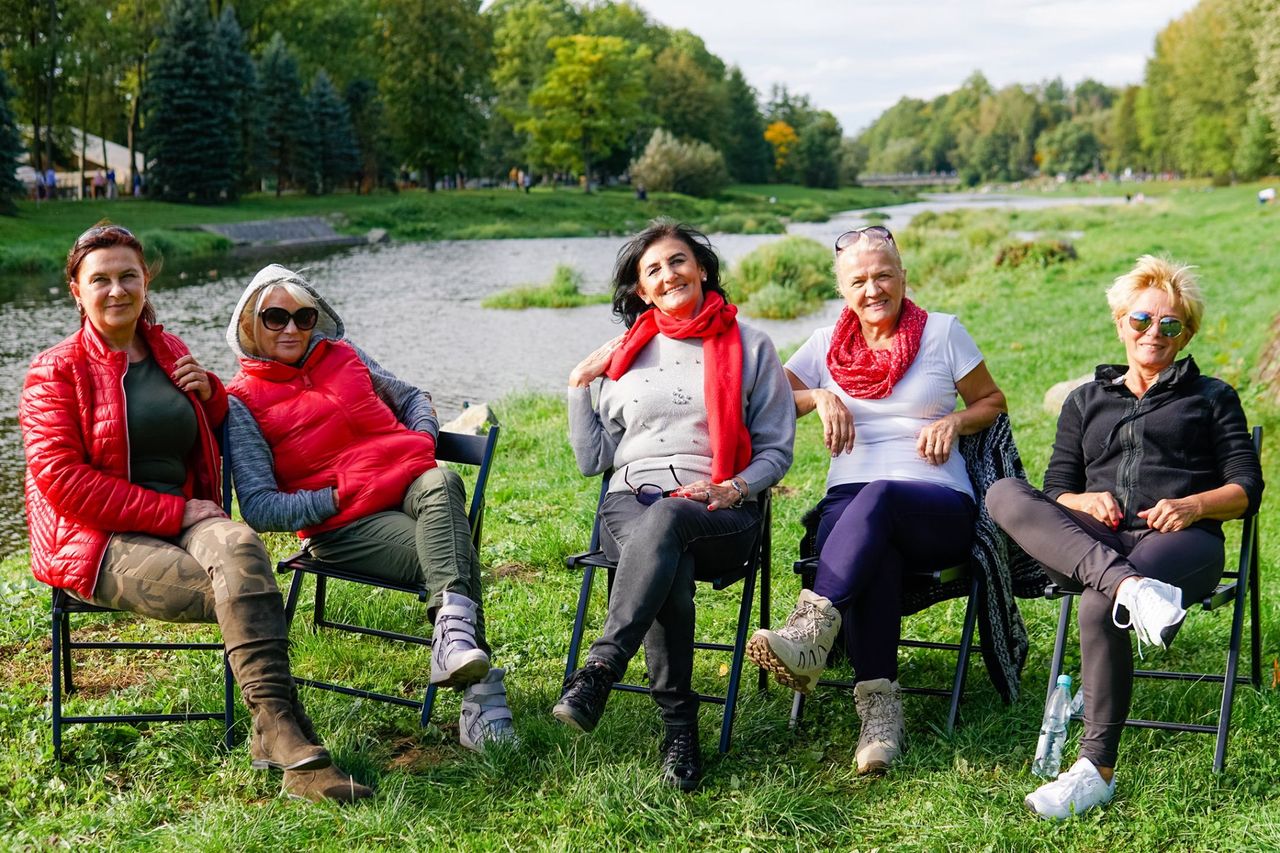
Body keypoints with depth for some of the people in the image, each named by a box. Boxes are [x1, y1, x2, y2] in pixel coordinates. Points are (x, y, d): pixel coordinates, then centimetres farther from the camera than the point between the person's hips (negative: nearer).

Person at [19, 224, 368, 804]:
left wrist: (210, 392, 5)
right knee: (243, 594, -30)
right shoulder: (55, 371, 1)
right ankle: (281, 732, -31)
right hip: (98, 544, -4)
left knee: (239, 545, -34)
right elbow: (60, 478, -10)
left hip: (184, 521, 4)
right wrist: (174, 512, -15)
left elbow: (217, 441, 31)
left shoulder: (170, 352, 16)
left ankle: (275, 726, -41)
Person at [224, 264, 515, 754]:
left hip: (411, 488, 4)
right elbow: (259, 507, -1)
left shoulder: (343, 355, 22)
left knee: (440, 482, -37)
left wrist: (423, 441, 13)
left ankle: (454, 632, -53)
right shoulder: (242, 401, 7)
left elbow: (410, 396, 35)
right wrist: (335, 498, -11)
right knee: (446, 549, -35)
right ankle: (478, 690, -46)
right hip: (344, 526, -4)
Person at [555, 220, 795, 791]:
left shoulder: (750, 347, 14)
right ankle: (679, 727, -35)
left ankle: (601, 668, -52)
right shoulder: (627, 354, 21)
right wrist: (580, 385, 12)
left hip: (720, 514, -2)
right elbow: (593, 459, 19)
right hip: (631, 502, 2)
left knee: (665, 521, -40)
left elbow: (776, 449, 9)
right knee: (672, 571, -36)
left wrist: (734, 489, -10)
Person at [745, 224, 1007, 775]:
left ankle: (810, 632, -53)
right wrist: (820, 397, -4)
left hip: (937, 508, -1)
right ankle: (879, 703, -41)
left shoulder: (943, 333, 12)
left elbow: (993, 403, 19)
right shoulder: (826, 344, 18)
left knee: (879, 499, -40)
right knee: (873, 554, -38)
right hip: (848, 504, 2)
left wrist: (956, 421, -2)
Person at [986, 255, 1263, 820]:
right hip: (1092, 541, 3)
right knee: (1004, 495, -29)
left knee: (1098, 607, -38)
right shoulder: (1085, 402, 30)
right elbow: (1055, 491, 19)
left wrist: (1194, 505, -8)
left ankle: (1097, 769, -31)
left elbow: (1247, 488, 13)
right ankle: (1128, 586, -49)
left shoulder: (1212, 398, 25)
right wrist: (1086, 502, -5)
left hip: (1184, 540, -3)